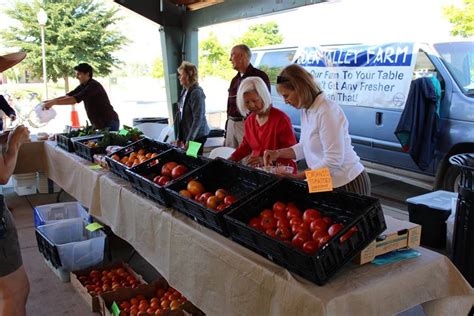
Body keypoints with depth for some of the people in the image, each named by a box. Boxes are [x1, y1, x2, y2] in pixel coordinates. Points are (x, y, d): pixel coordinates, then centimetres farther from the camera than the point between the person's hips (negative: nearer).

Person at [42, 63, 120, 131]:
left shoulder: (93, 86, -19)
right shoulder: (83, 86, 9)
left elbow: (74, 100, -26)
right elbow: (68, 96, 8)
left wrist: (53, 102, -25)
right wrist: (51, 101, -5)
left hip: (109, 123, -8)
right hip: (99, 124, 9)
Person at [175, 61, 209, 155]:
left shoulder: (196, 93, -18)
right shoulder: (185, 91, 7)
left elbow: (198, 119, -21)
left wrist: (189, 140, -22)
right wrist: (180, 137, 15)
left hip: (197, 136, -8)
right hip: (186, 134, 8)